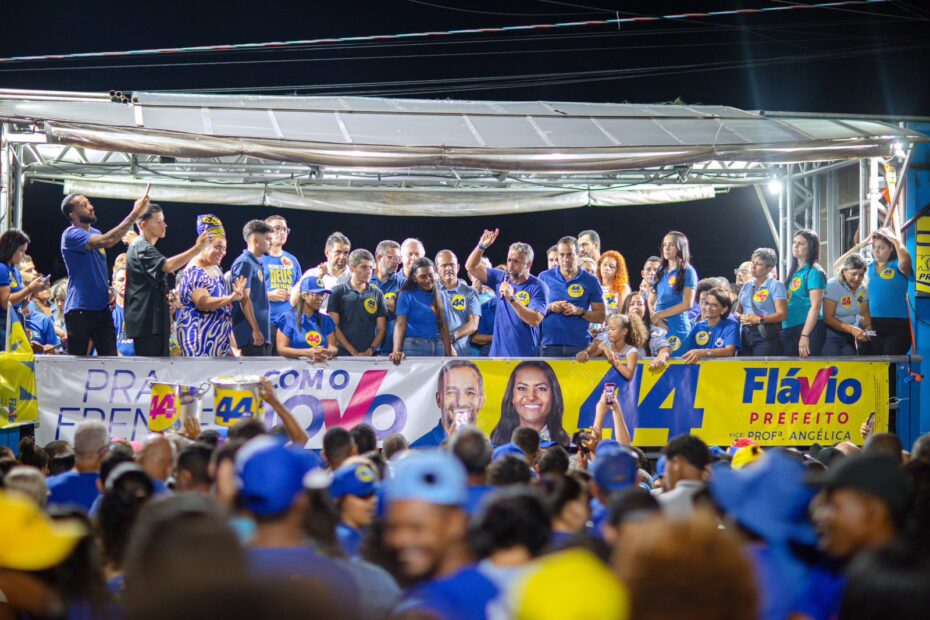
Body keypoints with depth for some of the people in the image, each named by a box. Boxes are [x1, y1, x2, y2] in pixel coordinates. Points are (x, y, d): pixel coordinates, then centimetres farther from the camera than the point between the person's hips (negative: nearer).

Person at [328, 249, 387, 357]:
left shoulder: (377, 294, 12)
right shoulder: (338, 292, 5)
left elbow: (381, 328, 10)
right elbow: (334, 327, -2)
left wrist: (371, 350, -7)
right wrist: (354, 353, -9)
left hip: (371, 356, 2)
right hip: (344, 354, -2)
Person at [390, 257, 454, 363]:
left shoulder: (440, 296, 13)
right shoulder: (406, 296, 0)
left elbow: (443, 327, 12)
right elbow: (400, 324, -10)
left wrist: (449, 354, 5)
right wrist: (396, 351, -24)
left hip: (438, 347, 4)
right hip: (414, 346, -4)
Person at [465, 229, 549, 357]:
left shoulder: (538, 287, -6)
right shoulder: (501, 278, 10)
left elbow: (535, 320, -17)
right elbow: (471, 267, 11)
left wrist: (512, 298, -24)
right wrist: (481, 246, -5)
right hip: (497, 353, 5)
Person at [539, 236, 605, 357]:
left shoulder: (590, 281, 7)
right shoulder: (545, 277, 9)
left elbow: (600, 316, 7)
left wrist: (579, 311, -9)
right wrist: (549, 307, -8)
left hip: (580, 345, 0)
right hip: (549, 344, 1)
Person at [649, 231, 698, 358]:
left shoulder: (688, 272, -2)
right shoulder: (660, 272, 15)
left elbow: (687, 304, -10)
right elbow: (650, 303, 14)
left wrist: (660, 314, -7)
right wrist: (656, 318, -7)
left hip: (678, 329, -5)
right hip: (658, 328, 5)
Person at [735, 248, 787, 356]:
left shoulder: (776, 285, -1)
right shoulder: (747, 285, 18)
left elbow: (782, 314, -10)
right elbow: (738, 311, 20)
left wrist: (760, 319, -20)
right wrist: (741, 317, -4)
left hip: (766, 336, -6)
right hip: (745, 335, 6)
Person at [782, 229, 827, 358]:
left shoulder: (814, 272, -7)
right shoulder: (794, 271, 16)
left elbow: (815, 306, -15)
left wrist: (805, 336, -23)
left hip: (808, 328, -8)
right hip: (788, 329, 8)